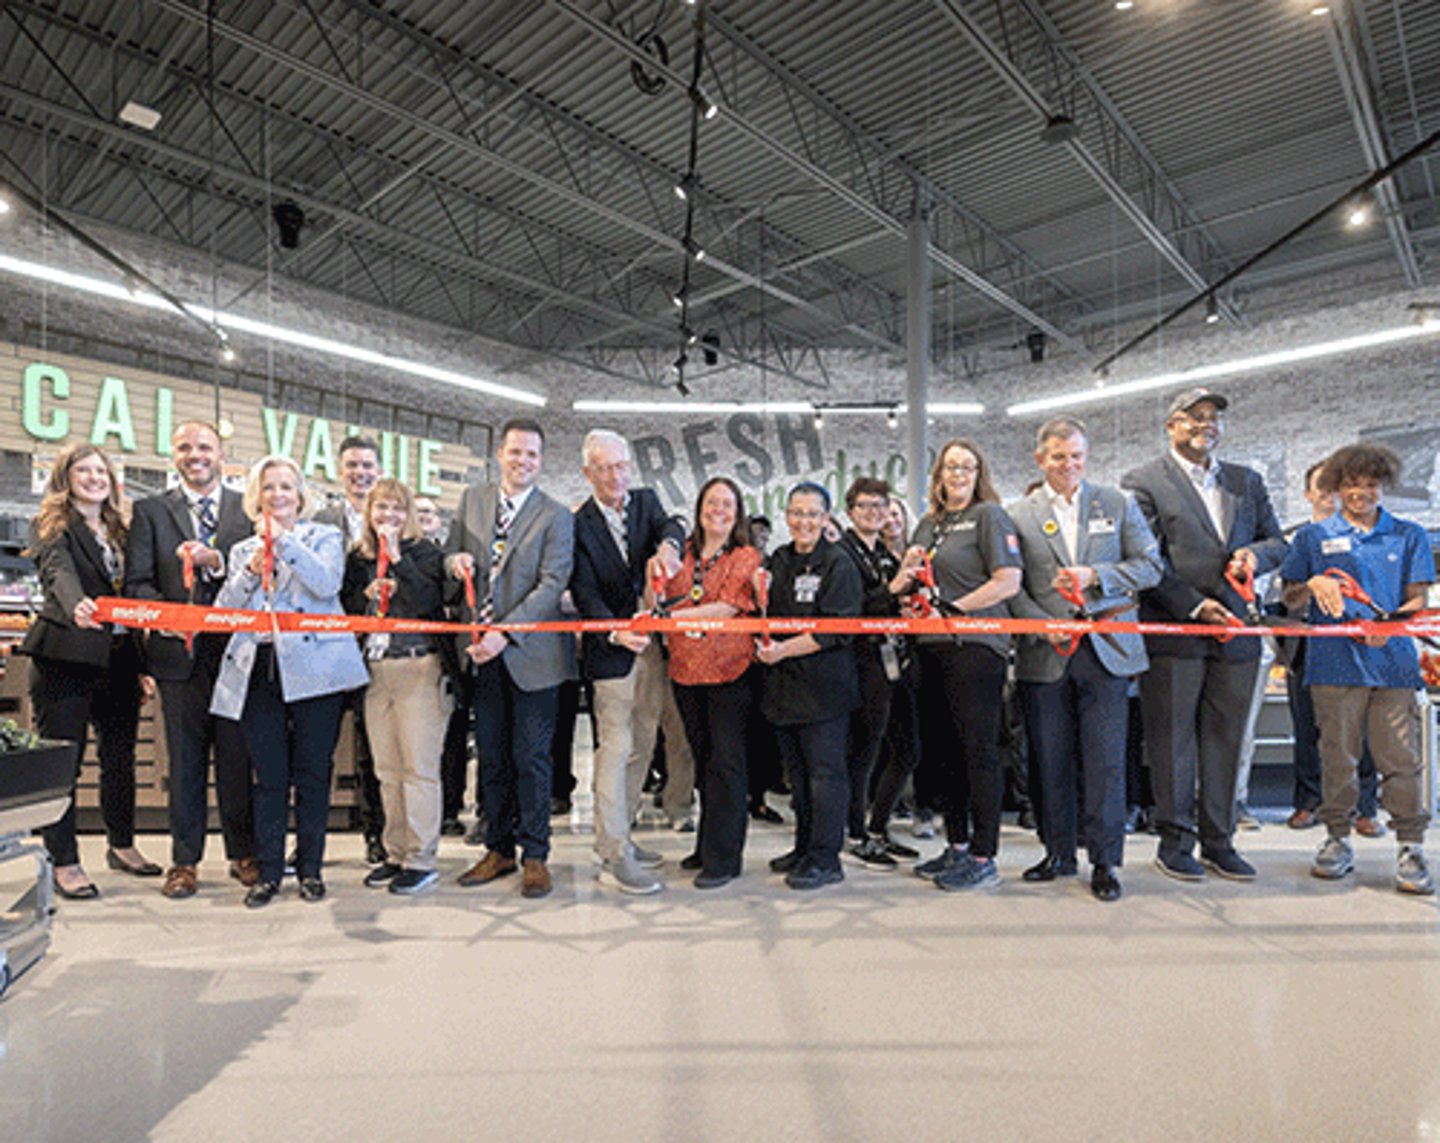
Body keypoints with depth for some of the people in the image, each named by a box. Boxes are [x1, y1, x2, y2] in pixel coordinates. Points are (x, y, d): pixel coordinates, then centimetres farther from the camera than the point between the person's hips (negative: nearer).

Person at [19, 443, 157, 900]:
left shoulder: (117, 530, 15)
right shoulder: (52, 526, -2)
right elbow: (60, 573, -23)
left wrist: (140, 657, 9)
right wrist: (77, 607, -44)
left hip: (118, 658, 6)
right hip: (66, 657, -6)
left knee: (120, 755, 13)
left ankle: (122, 845, 28)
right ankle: (64, 862, 11)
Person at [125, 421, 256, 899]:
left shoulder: (249, 509, 8)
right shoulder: (150, 511, 9)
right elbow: (137, 582, 0)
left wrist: (216, 560, -18)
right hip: (180, 651, 0)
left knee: (237, 758, 6)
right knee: (185, 761, 7)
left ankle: (242, 853, 19)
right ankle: (184, 860, 19)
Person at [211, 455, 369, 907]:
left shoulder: (324, 536, 9)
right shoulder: (242, 550, 19)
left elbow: (328, 583, -10)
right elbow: (222, 610, 10)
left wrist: (285, 540, -13)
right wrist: (250, 570, -5)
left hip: (313, 666, -3)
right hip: (258, 670, 3)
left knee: (313, 773, 2)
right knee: (269, 777, 5)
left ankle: (310, 867, 15)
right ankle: (268, 871, 16)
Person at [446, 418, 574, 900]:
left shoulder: (556, 516, -5)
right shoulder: (472, 499, 8)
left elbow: (552, 584, -13)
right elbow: (450, 551, 18)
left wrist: (504, 634, -21)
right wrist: (456, 560, -8)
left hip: (530, 652, -4)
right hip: (482, 653, 4)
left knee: (531, 758, 2)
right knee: (491, 757, 13)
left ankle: (535, 856, 16)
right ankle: (499, 849, 27)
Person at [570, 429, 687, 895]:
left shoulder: (645, 501, 7)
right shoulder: (578, 525, -6)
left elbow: (669, 526, -13)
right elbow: (584, 593, -13)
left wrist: (668, 545, -37)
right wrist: (615, 631, -30)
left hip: (653, 641, 6)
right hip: (611, 648, -5)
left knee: (642, 744, 13)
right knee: (616, 747, -4)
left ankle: (615, 835, 28)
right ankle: (614, 857, 5)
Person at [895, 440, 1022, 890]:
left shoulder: (989, 515, -1)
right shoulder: (929, 523, 19)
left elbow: (1008, 582, -12)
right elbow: (902, 585, 25)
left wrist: (953, 609, -13)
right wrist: (906, 572, 2)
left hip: (975, 645, -8)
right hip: (933, 648, 8)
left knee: (978, 749, -3)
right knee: (940, 748, 13)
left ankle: (983, 857, 6)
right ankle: (957, 846, 26)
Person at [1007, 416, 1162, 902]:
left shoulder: (1118, 504, 10)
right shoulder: (1017, 515, 7)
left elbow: (1150, 567, 6)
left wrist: (1094, 576, -9)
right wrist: (1044, 625, -11)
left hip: (1106, 649, 0)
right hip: (1044, 655, 1)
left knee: (1105, 760, 0)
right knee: (1051, 761, 8)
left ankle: (1105, 861, 13)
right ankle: (1059, 853, 22)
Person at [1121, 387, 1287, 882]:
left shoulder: (1247, 482, 18)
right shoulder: (1142, 482, 0)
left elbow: (1277, 541, 19)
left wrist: (1257, 554, -4)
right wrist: (1193, 606, -13)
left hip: (1235, 632, 5)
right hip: (1172, 630, -5)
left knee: (1225, 739, 10)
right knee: (1172, 739, 2)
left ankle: (1219, 841, 21)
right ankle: (1176, 840, 14)